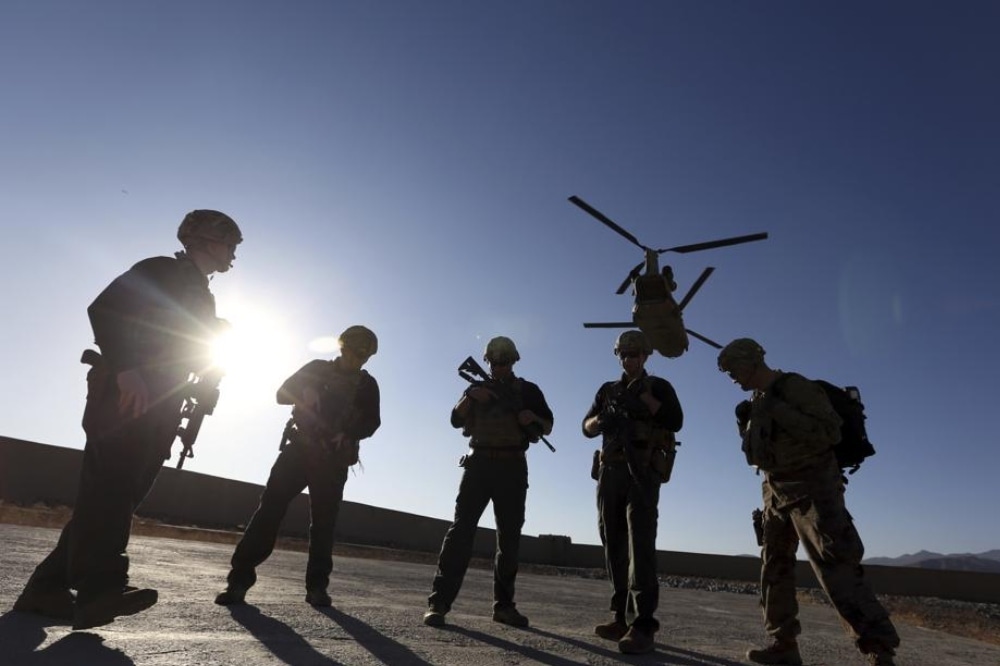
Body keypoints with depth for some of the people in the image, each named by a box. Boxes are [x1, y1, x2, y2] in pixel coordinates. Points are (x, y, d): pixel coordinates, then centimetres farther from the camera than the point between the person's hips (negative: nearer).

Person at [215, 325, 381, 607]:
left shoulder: (367, 385, 9)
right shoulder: (317, 368, 10)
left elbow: (371, 422, -1)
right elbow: (282, 393, 5)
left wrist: (347, 434, -20)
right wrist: (305, 391, -16)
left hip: (334, 461, 0)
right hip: (298, 449, 0)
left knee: (323, 521, -1)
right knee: (270, 508, -8)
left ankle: (317, 586, 8)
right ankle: (240, 577, -3)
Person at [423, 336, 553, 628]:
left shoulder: (528, 390, 10)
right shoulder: (478, 388, 12)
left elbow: (548, 427, 8)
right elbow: (456, 420, -1)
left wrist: (533, 418, -13)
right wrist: (470, 397, -19)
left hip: (512, 468, 1)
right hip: (479, 464, -1)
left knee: (510, 536, 5)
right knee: (462, 528, -10)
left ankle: (504, 605, 16)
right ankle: (439, 602, -9)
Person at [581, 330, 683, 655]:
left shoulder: (659, 387, 9)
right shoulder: (607, 389, 19)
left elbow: (676, 422, -6)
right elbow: (588, 427, 11)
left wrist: (645, 398, -14)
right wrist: (602, 419, -11)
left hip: (642, 471, -4)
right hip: (610, 471, 4)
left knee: (640, 542, -14)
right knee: (614, 543, 4)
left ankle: (643, 625, -16)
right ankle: (621, 618, 12)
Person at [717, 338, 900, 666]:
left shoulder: (794, 387, -14)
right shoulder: (758, 400, 11)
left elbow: (829, 432, -23)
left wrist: (778, 411, -27)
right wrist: (745, 425, 1)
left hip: (811, 489, -9)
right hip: (777, 492, 9)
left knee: (836, 567, -15)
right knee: (774, 568, 11)